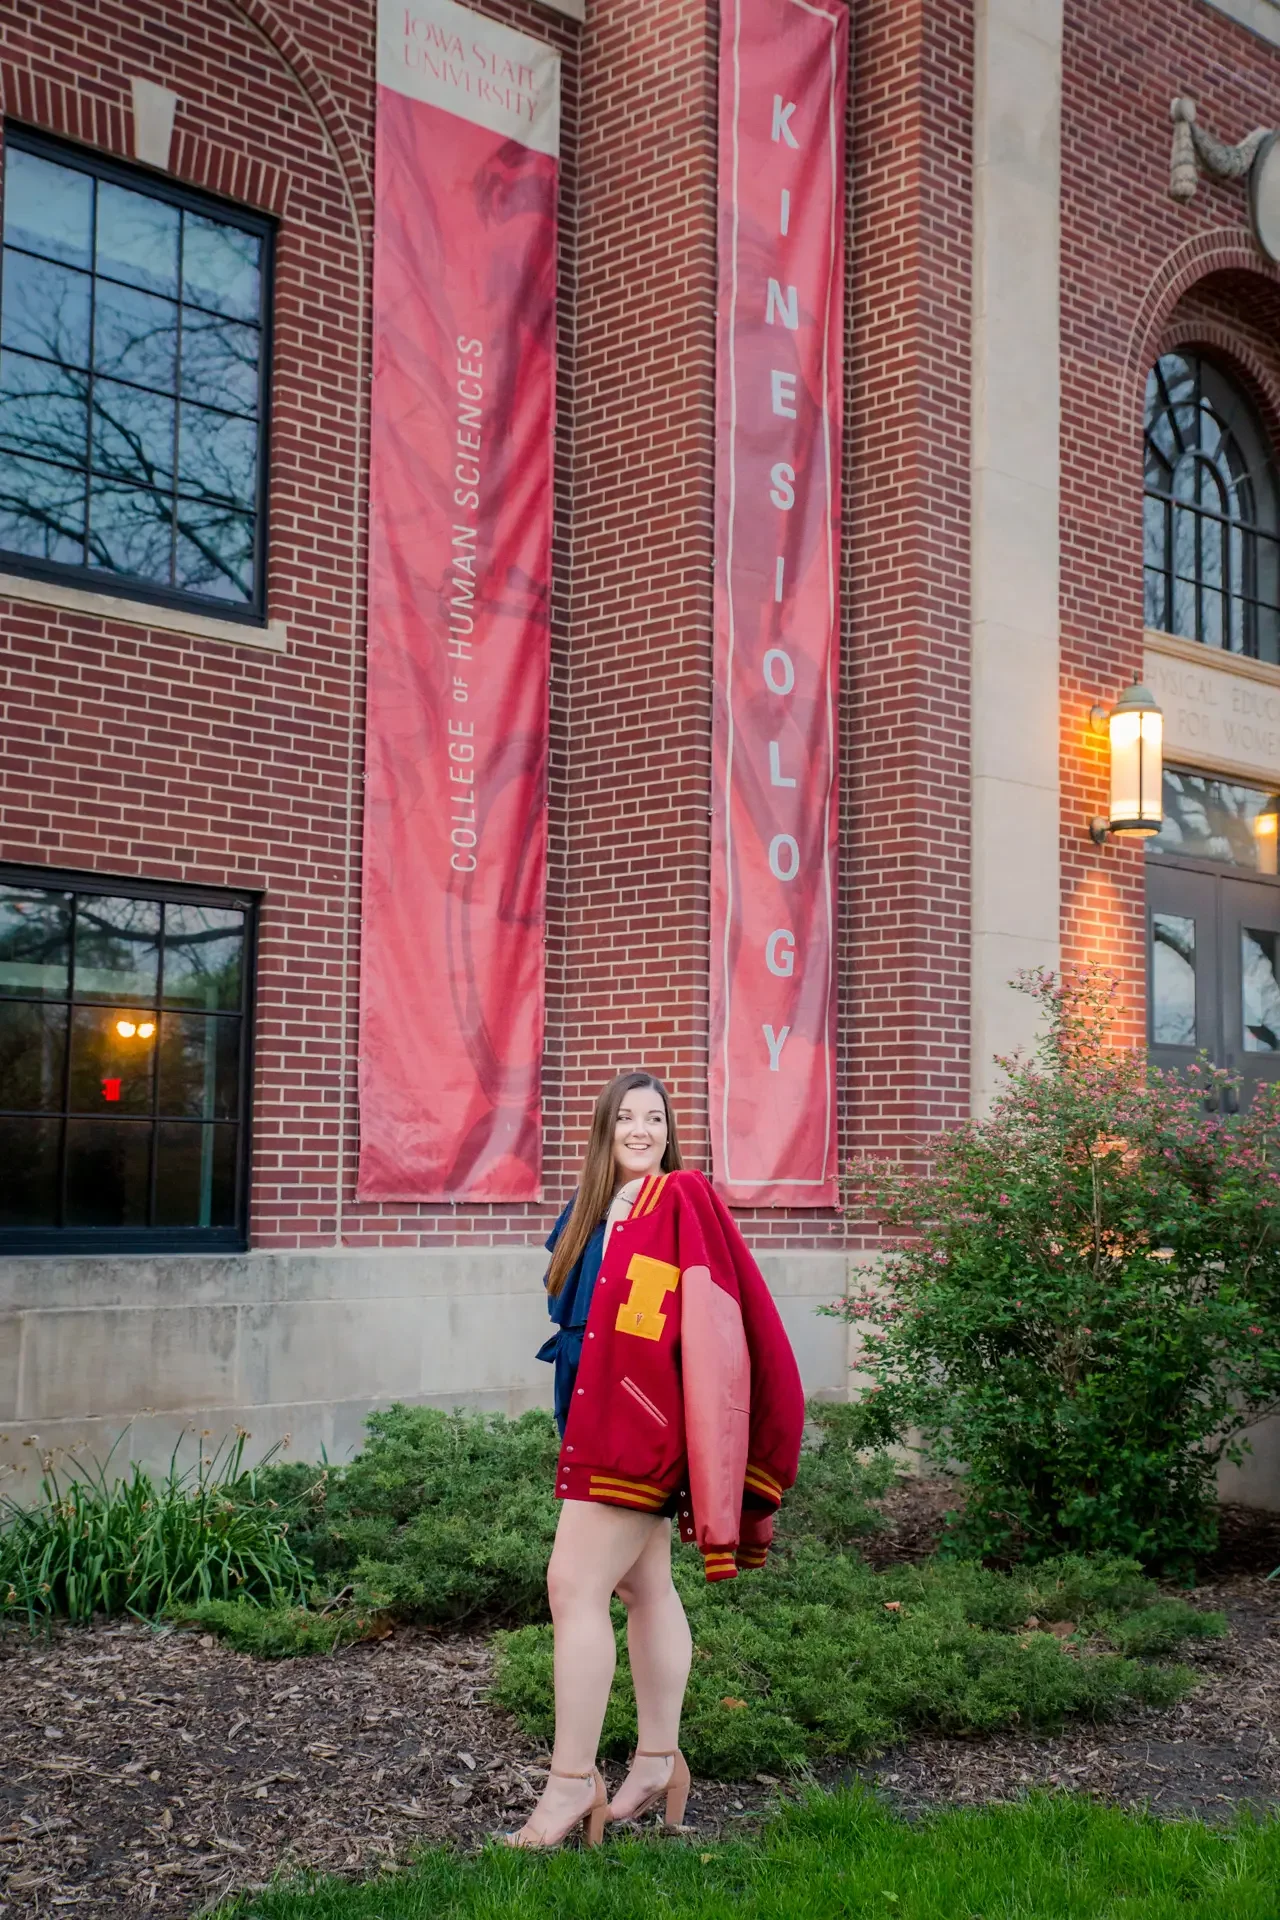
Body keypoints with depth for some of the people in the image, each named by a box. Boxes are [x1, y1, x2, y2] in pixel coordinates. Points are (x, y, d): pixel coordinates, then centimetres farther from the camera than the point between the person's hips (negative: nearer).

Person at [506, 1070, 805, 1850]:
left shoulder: (683, 1199, -10)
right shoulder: (592, 1214, 12)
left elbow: (707, 1313, -14)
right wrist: (577, 1419, 13)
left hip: (640, 1417, -8)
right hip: (600, 1413, 8)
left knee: (575, 1585, -11)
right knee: (646, 1587, 14)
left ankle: (572, 1783, -5)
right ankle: (659, 1761, 23)